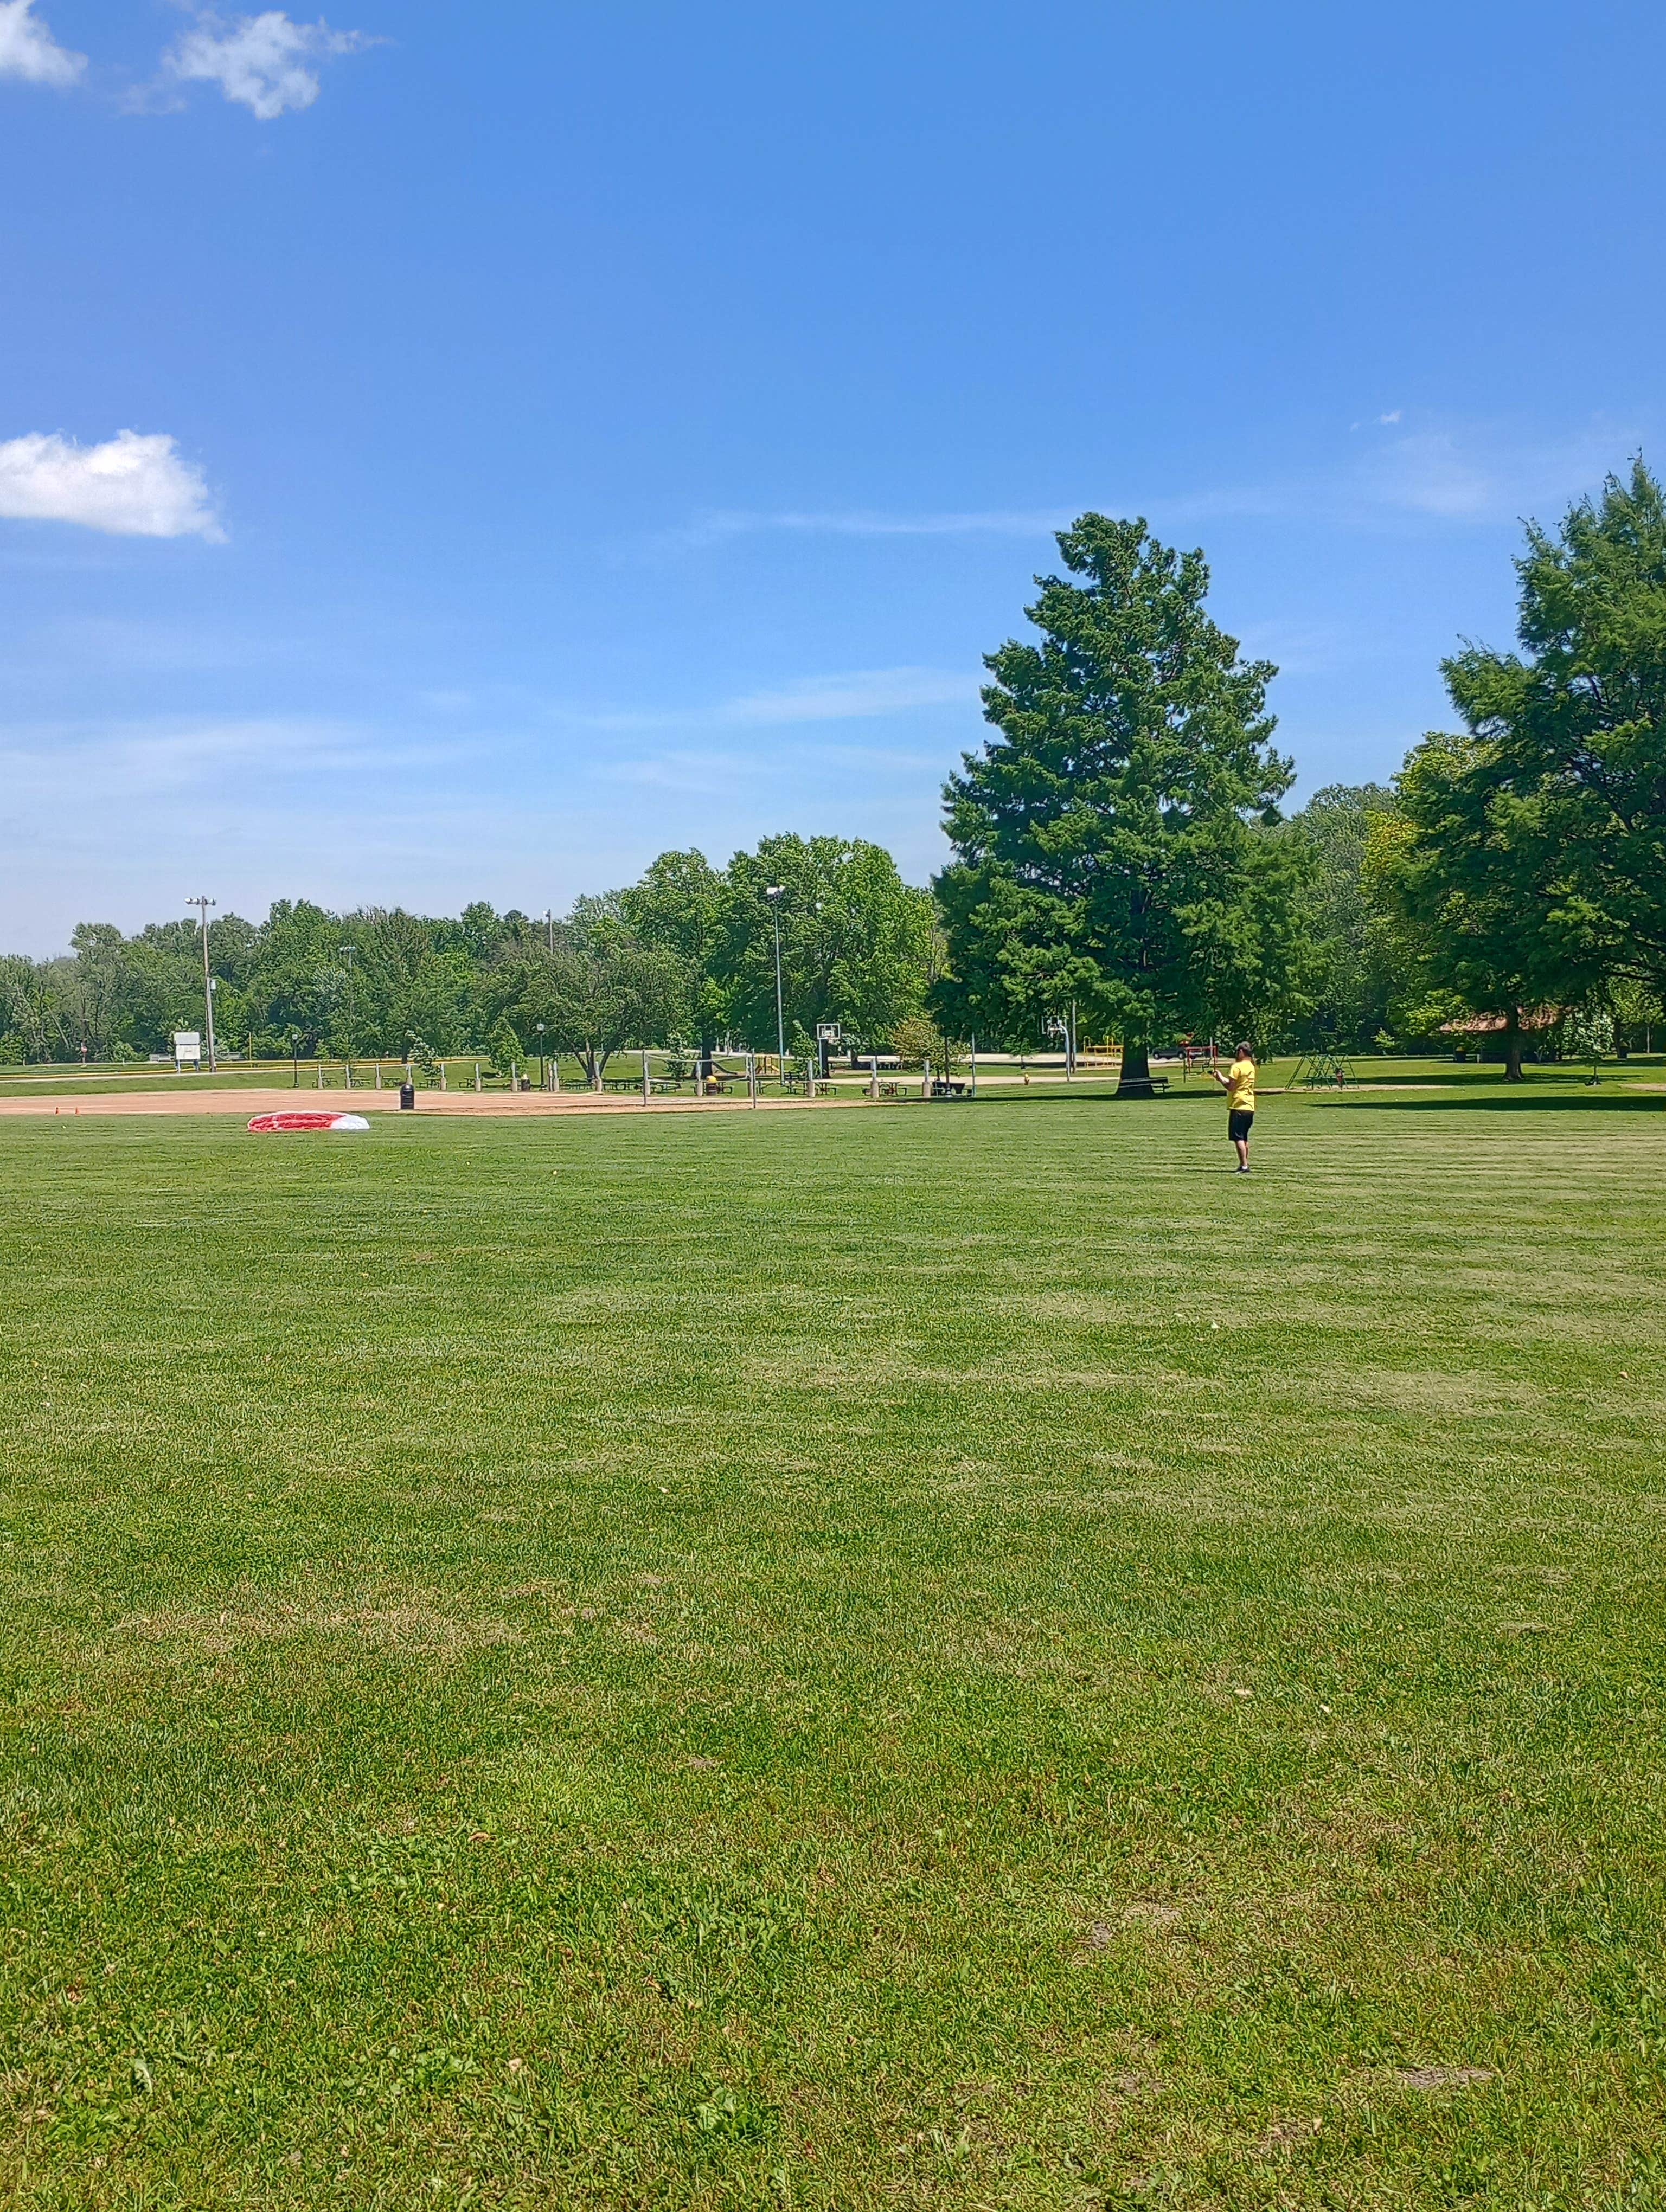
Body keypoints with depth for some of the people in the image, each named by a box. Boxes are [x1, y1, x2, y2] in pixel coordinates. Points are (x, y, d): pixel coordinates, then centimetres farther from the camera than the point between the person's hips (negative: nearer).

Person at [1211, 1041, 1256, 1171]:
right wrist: (1222, 1077, 16)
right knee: (1244, 1137, 15)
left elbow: (1230, 1086, -17)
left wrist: (1220, 1078, -2)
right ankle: (1245, 1164, 16)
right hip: (1250, 1106, 9)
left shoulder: (1237, 1067, -13)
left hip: (1238, 1106, -9)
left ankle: (1244, 1165, -13)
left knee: (1238, 1137, -8)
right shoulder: (1251, 1067, 14)